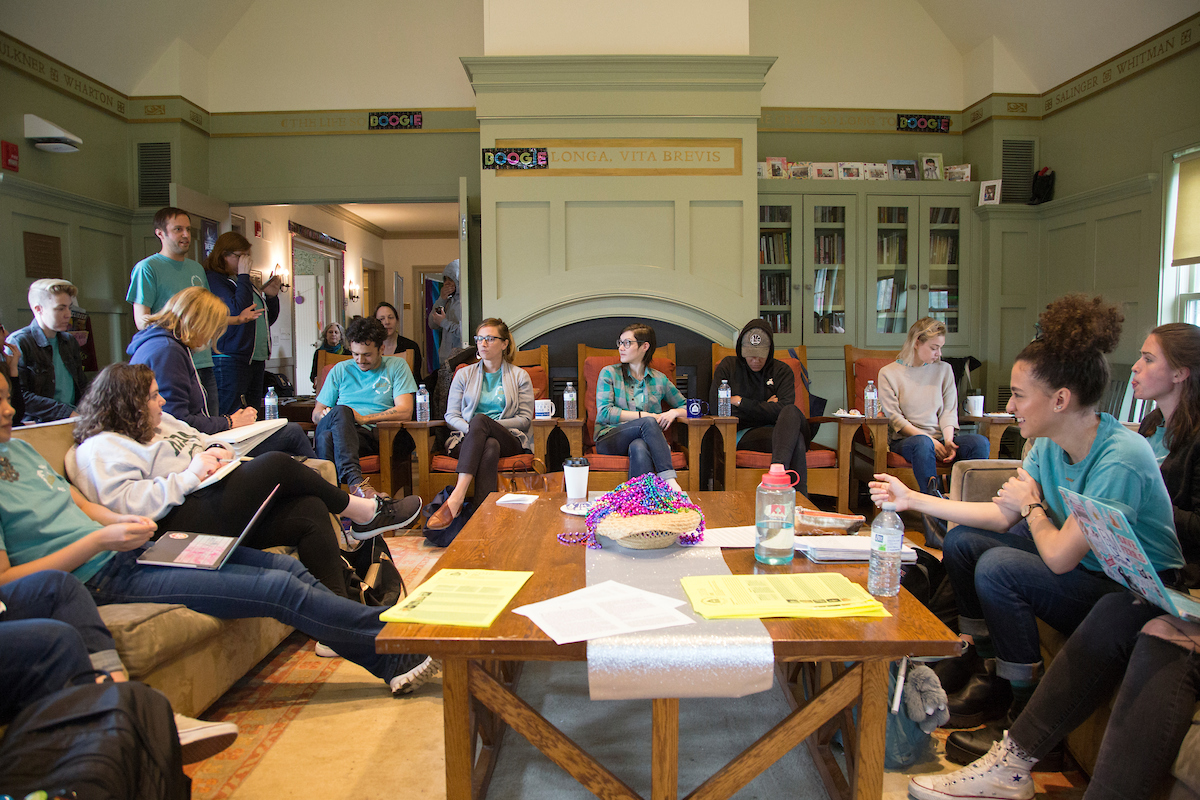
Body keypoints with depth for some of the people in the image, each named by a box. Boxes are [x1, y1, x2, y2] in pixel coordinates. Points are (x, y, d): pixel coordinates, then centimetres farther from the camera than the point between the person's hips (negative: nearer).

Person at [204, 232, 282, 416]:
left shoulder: (243, 281, 21)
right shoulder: (213, 280, -6)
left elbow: (268, 319, 26)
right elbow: (237, 310, -21)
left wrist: (271, 296, 7)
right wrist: (243, 275, -13)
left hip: (256, 359, 9)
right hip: (230, 361, -9)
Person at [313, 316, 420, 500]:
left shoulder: (397, 366, 14)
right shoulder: (340, 370, 22)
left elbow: (405, 412, 0)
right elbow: (316, 414, 19)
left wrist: (363, 418, -7)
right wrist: (325, 415, -6)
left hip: (381, 434, -1)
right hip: (342, 432, 2)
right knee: (341, 411, -36)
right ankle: (354, 479, -52)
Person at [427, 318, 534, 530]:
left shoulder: (520, 376, 13)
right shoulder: (464, 374, 19)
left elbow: (525, 419, 4)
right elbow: (451, 416, 12)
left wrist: (484, 425, -10)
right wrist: (471, 428, -11)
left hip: (508, 438, -1)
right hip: (466, 438, 1)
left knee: (480, 420, -36)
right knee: (490, 447, -37)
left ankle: (456, 498, -48)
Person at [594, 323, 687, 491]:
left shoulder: (659, 379, 15)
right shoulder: (609, 373, 8)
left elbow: (686, 407, 23)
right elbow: (604, 412, -4)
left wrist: (673, 412, -2)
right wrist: (644, 415, -9)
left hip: (644, 439, 1)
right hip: (609, 440, -1)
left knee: (639, 446, -37)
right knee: (648, 422, -32)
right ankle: (669, 479, -40)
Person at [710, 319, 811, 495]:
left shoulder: (782, 371, 15)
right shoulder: (728, 366, 14)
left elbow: (783, 408, -5)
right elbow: (715, 406, 0)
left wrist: (742, 402, -4)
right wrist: (765, 408, 3)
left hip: (777, 431, 2)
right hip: (742, 434, -2)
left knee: (792, 412, -38)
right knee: (796, 439, -35)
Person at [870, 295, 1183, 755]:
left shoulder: (1120, 460, -29)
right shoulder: (1050, 444, -4)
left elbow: (1059, 557, -29)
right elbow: (1002, 516, 0)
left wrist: (1031, 505, -9)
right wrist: (911, 500, 0)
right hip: (1086, 568, 9)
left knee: (998, 568, -27)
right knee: (963, 541, 3)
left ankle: (1029, 711, -5)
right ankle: (992, 673, 15)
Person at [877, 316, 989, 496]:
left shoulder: (944, 370, 14)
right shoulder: (888, 373, 3)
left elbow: (949, 411, 8)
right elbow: (894, 417, -5)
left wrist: (948, 440, -13)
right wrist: (930, 440, -15)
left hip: (939, 438, 4)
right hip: (904, 439, -4)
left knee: (979, 442, -25)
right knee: (922, 443, -39)